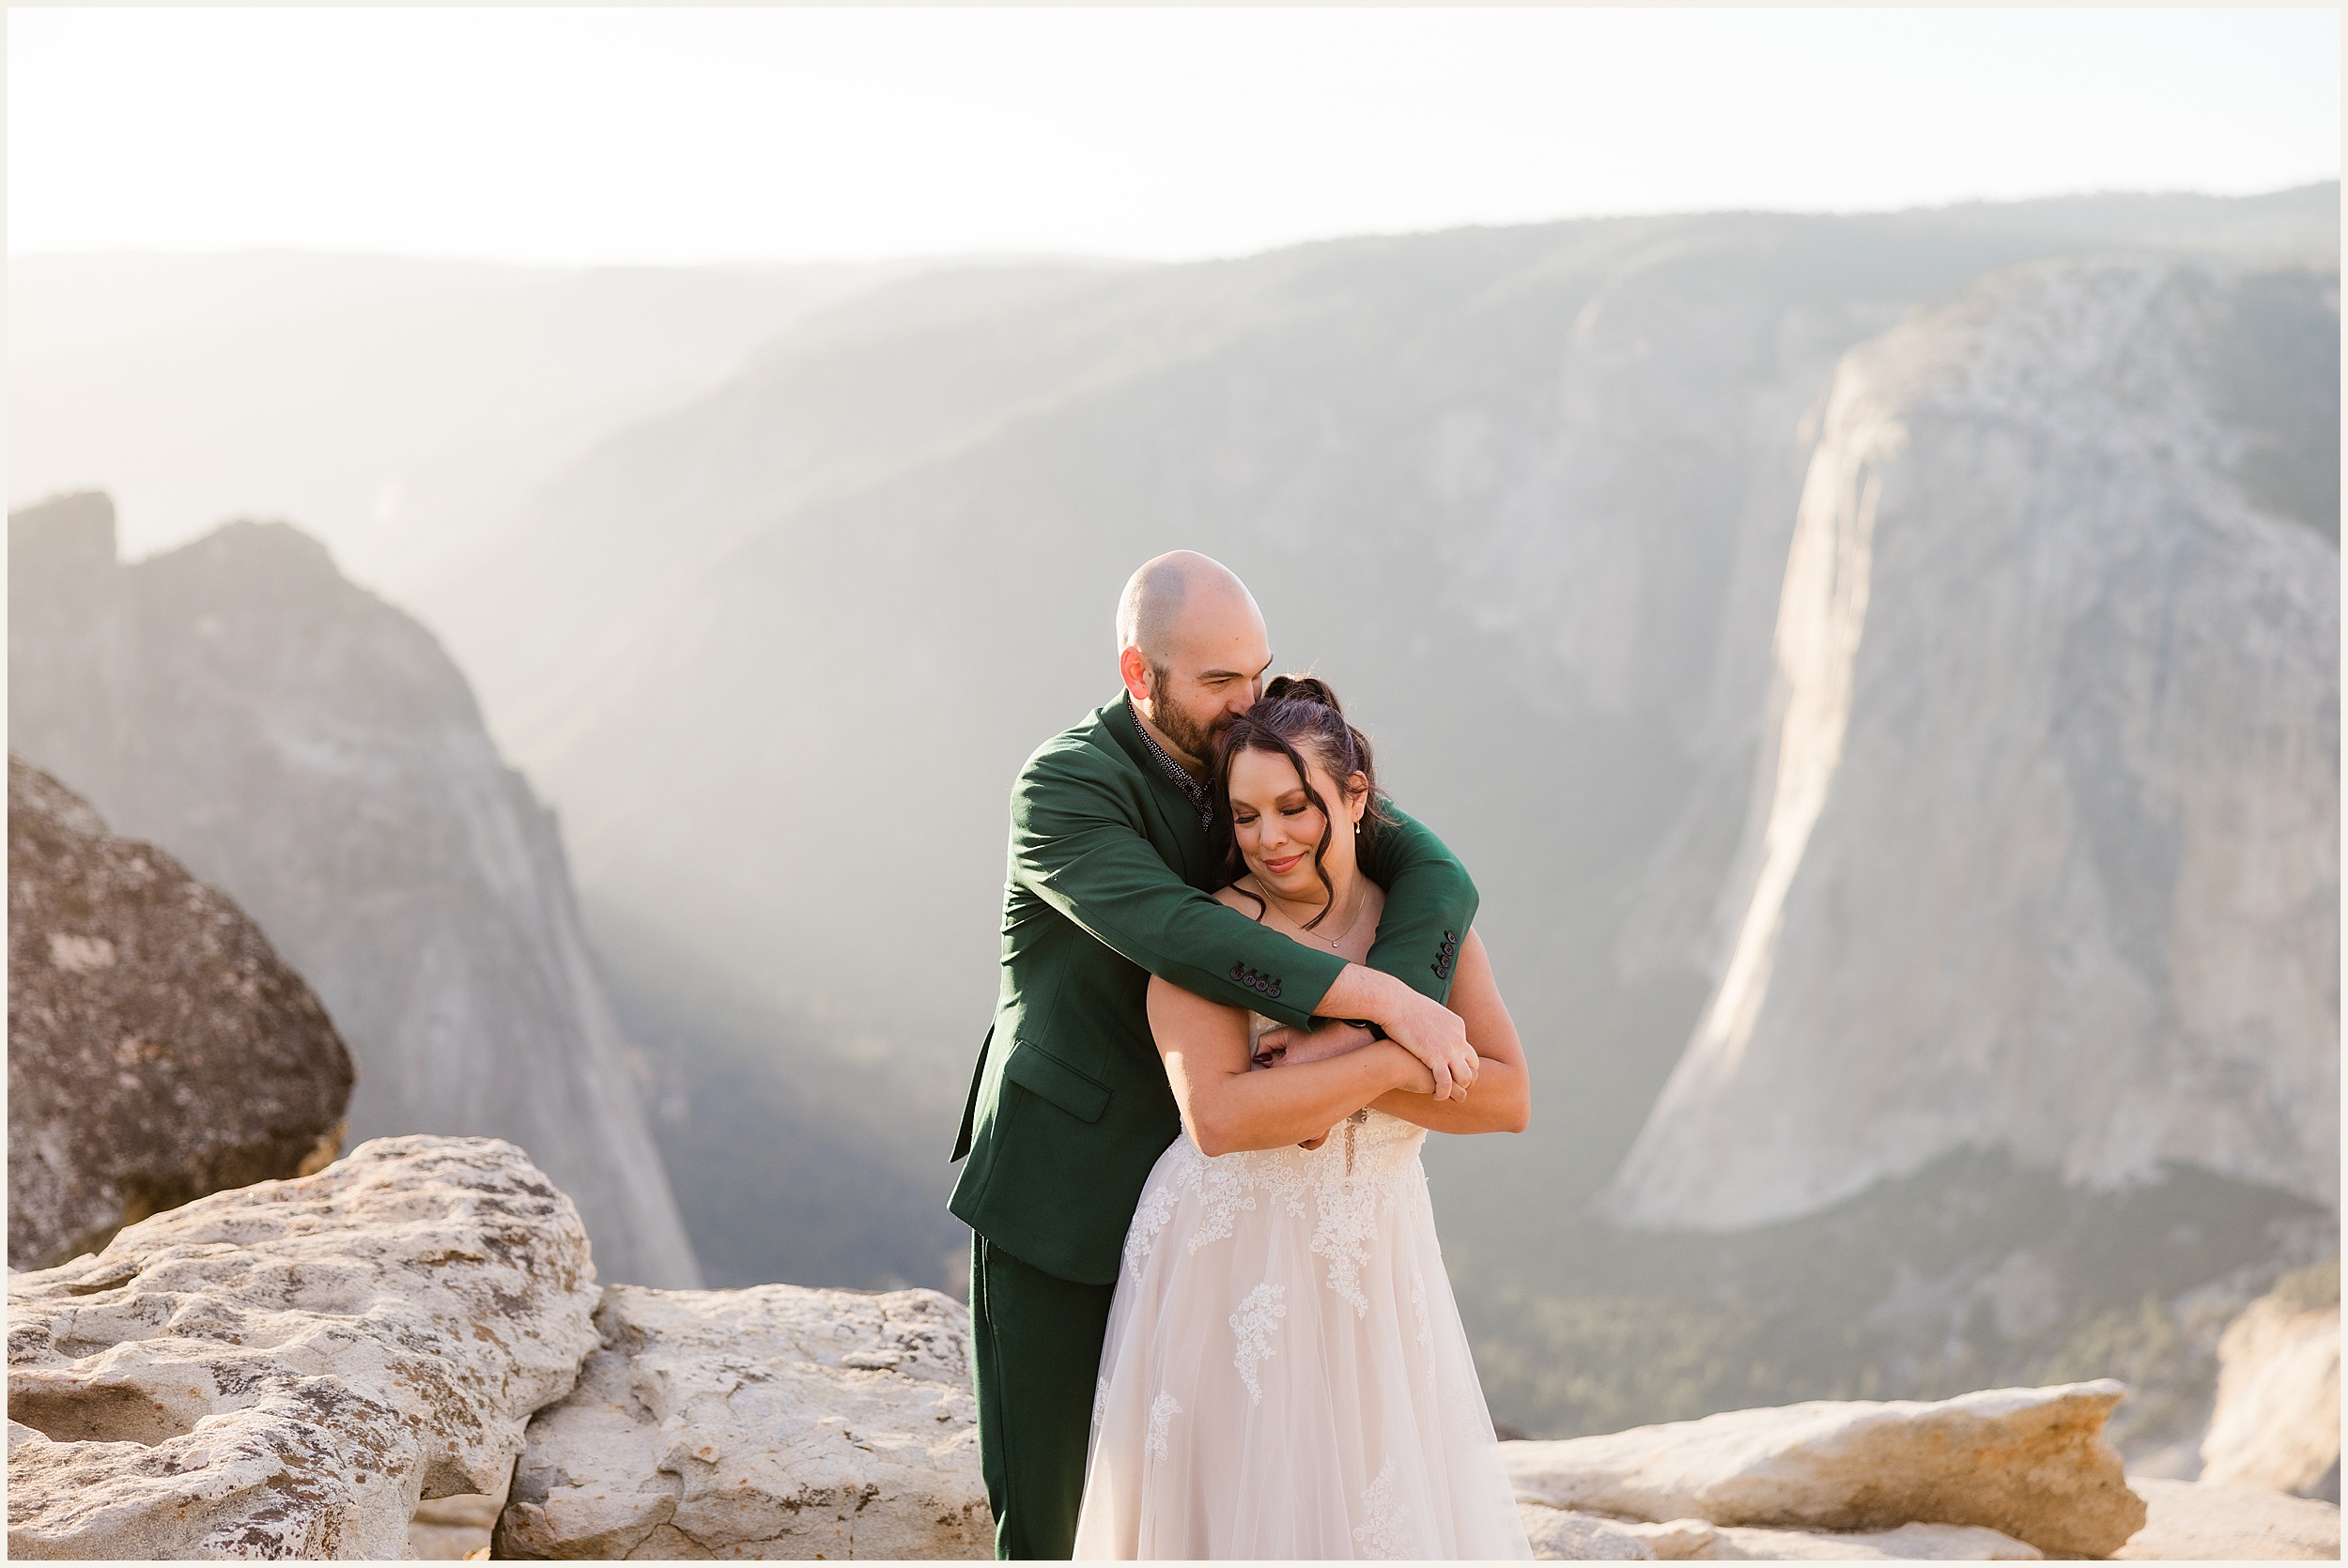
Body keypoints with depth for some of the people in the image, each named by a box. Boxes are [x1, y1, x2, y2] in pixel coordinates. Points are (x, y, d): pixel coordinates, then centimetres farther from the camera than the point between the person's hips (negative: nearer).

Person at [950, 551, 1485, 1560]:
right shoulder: (1064, 786, -21)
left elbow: (1436, 879, -15)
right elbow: (1176, 935, -37)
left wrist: (1353, 1027, -32)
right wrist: (1387, 1000, -40)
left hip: (1183, 1184, 5)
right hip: (1058, 1194, -5)